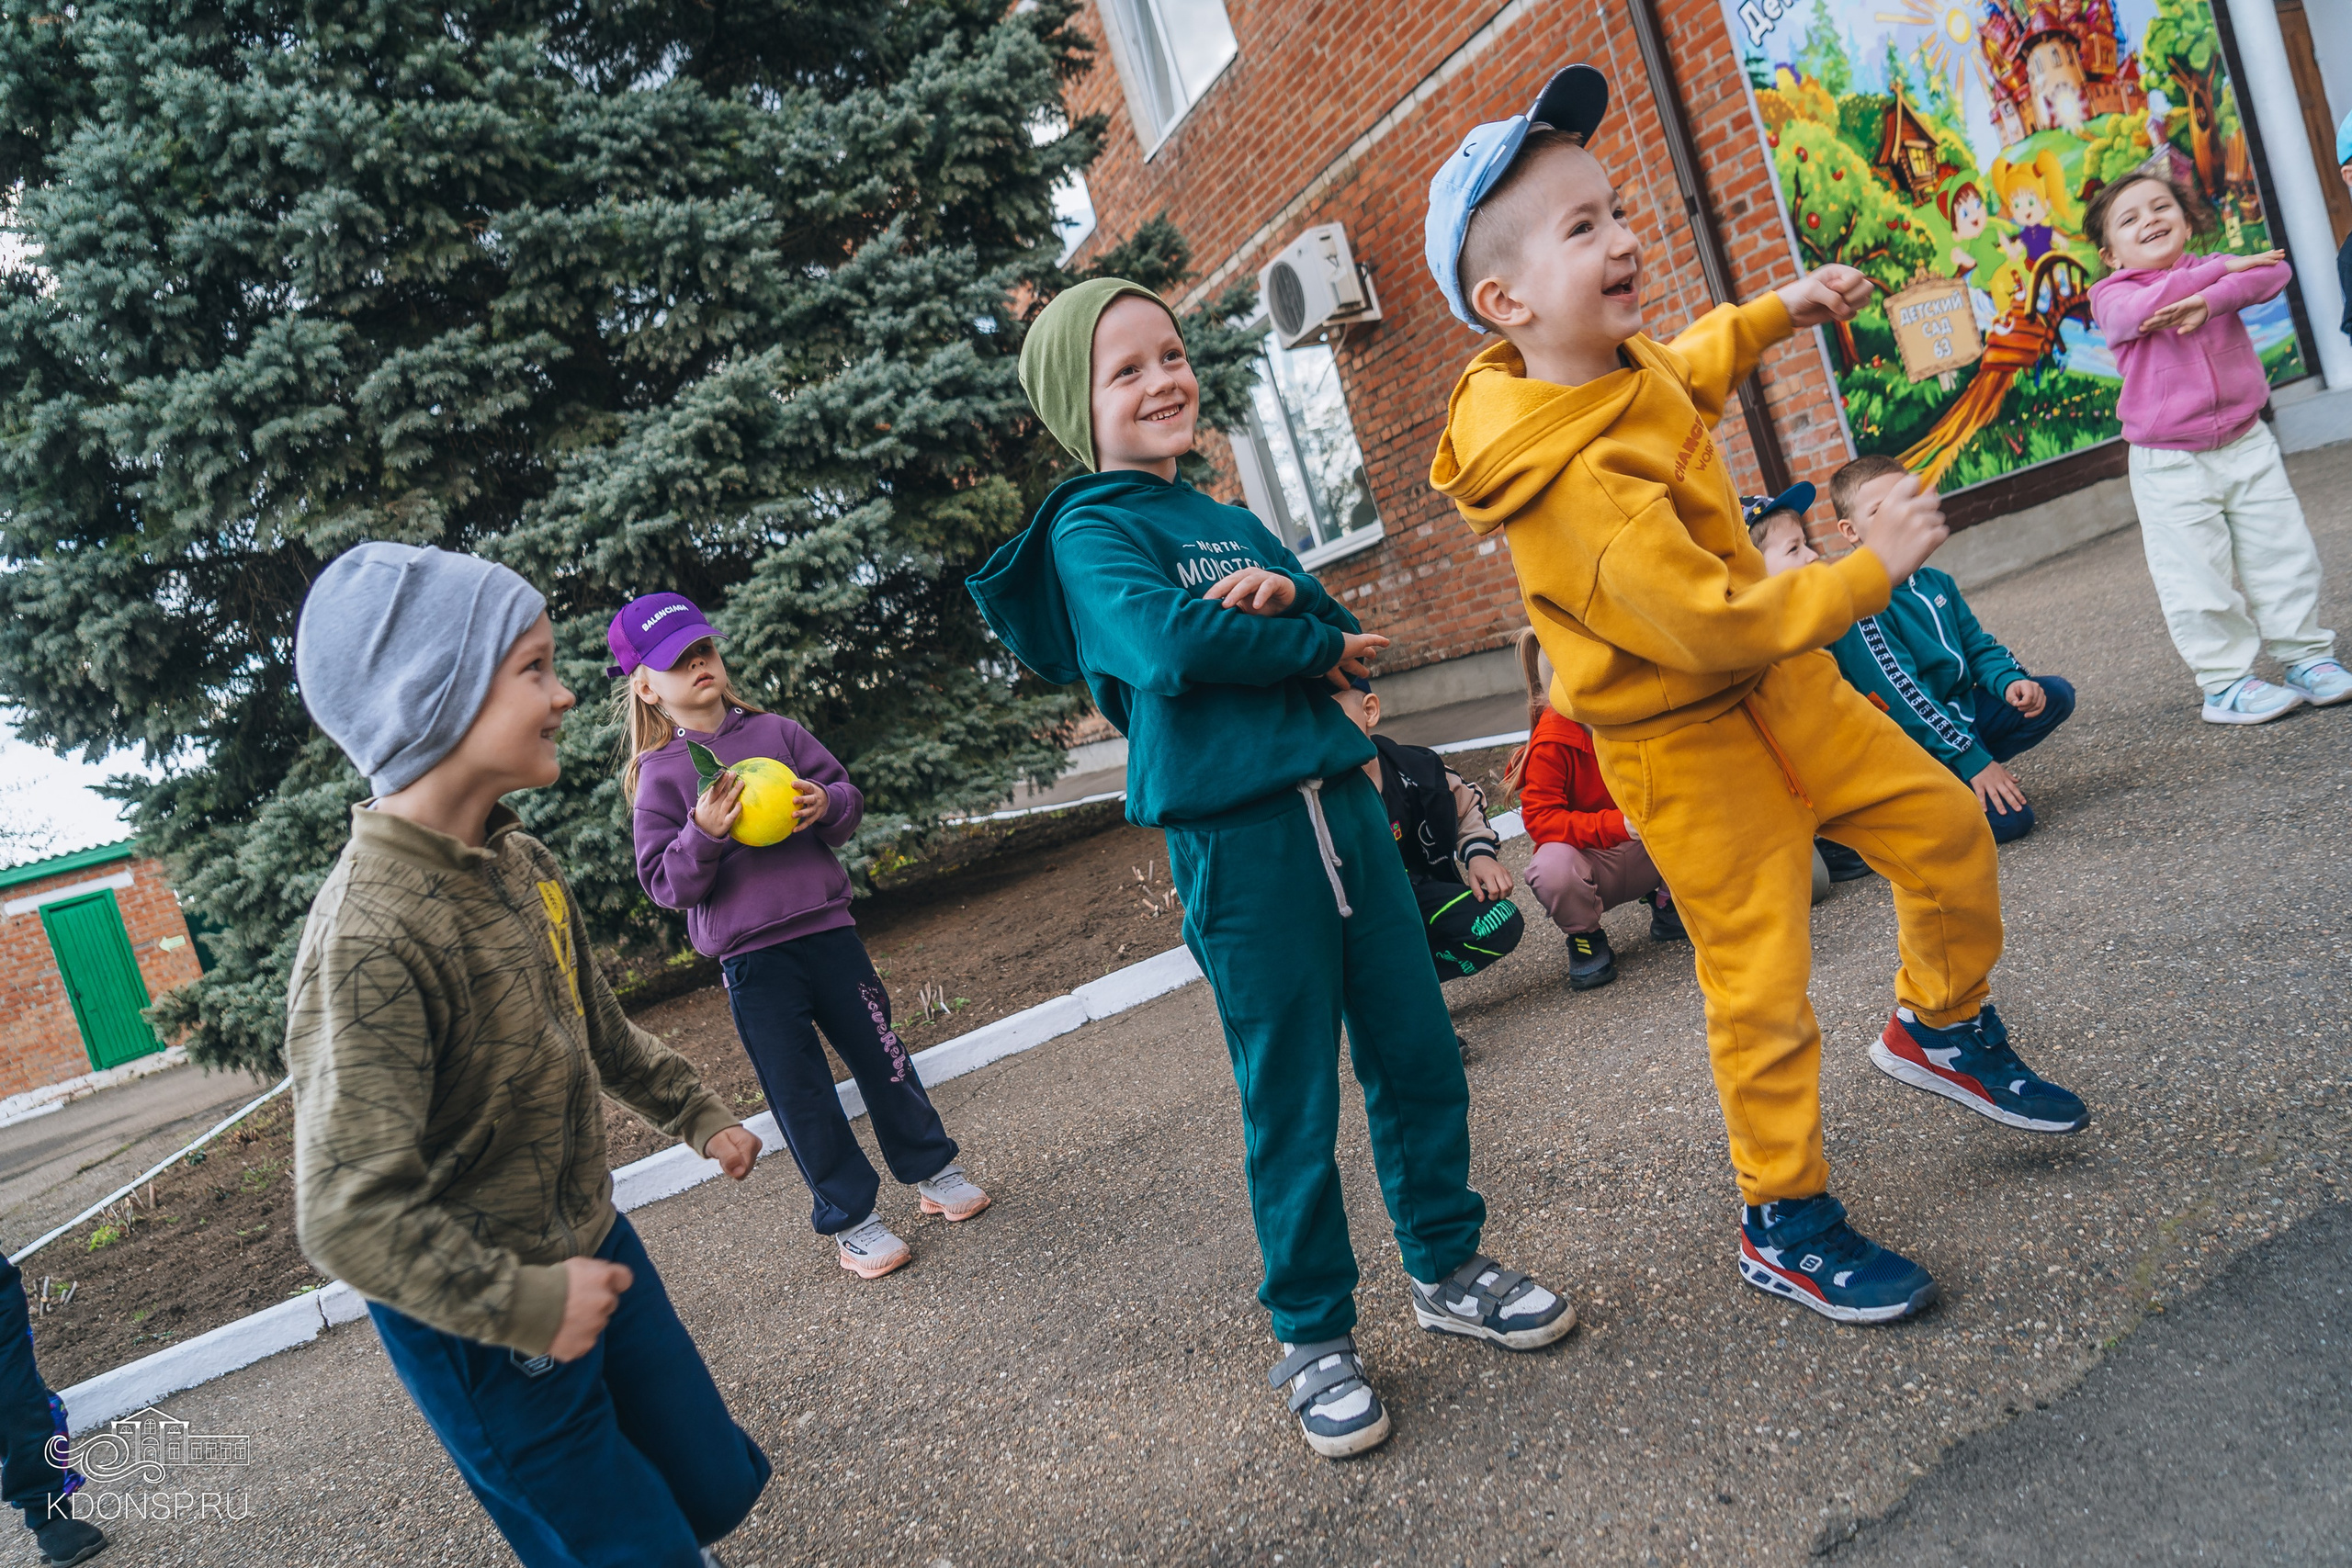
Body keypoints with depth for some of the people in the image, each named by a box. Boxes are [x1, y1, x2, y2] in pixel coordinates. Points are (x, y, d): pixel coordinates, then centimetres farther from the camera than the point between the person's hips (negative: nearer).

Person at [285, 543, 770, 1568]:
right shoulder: (369, 936, -29)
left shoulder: (522, 865, -2)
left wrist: (695, 1115, 23)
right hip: (485, 1330, -7)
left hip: (593, 1248, 7)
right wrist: (526, 1305, -22)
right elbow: (349, 1217, -30)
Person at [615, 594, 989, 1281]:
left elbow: (848, 797, 10)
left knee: (880, 1055, 12)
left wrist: (825, 804, -12)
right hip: (751, 961, -2)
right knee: (800, 1094, 5)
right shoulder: (658, 777, -1)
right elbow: (665, 885, -5)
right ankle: (850, 1218, 20)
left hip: (827, 931, 2)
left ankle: (933, 1169, 32)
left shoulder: (777, 732, 6)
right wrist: (703, 834, -22)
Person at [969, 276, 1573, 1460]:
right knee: (1291, 1106, 5)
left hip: (1340, 803, 7)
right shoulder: (1091, 531, -4)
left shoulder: (1233, 524, 18)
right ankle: (1313, 1337, 24)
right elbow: (1167, 643, -23)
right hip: (1238, 840, -6)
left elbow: (1348, 642, 12)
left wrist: (1288, 594, -11)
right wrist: (1313, 643, -8)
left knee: (1419, 1059, 13)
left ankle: (1447, 1268, 34)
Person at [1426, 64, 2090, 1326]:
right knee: (1760, 980, -1)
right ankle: (1784, 1221, 19)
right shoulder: (1577, 480, -33)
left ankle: (1941, 1025, 39)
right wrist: (1869, 570, -22)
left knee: (1944, 825, 13)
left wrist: (1781, 310, 18)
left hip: (1777, 680, 9)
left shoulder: (1609, 368, -2)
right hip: (1686, 742, -9)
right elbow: (1711, 622, -32)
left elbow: (1683, 373, 25)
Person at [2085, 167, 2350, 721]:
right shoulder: (2112, 295, -4)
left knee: (2283, 553, 10)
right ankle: (2225, 682, 13)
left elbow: (2274, 271, -12)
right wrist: (2224, 268, -17)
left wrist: (2209, 301, -29)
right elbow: (2139, 310, -26)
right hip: (2169, 466, -4)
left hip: (2247, 446, 4)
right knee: (2197, 581, 0)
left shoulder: (2214, 271, 7)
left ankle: (2306, 654, 26)